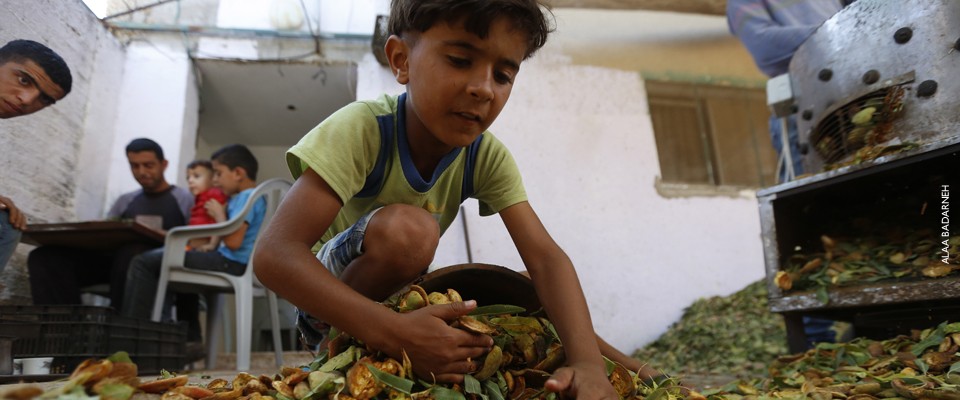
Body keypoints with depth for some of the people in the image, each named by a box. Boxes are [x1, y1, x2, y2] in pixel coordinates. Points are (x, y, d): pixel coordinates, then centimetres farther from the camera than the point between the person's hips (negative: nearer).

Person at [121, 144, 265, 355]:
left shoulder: (246, 197, -13)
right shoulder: (246, 197, 20)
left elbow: (233, 241, -23)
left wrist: (218, 214, -8)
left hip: (230, 263, -11)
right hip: (232, 263, 11)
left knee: (143, 263, -8)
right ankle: (190, 340, 31)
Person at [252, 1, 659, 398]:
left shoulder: (488, 157, -15)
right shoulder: (363, 129, -29)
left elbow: (545, 257, -23)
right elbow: (273, 254, -37)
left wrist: (587, 360, -40)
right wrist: (393, 333, -46)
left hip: (401, 293, 5)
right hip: (329, 294, -5)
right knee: (406, 229, -34)